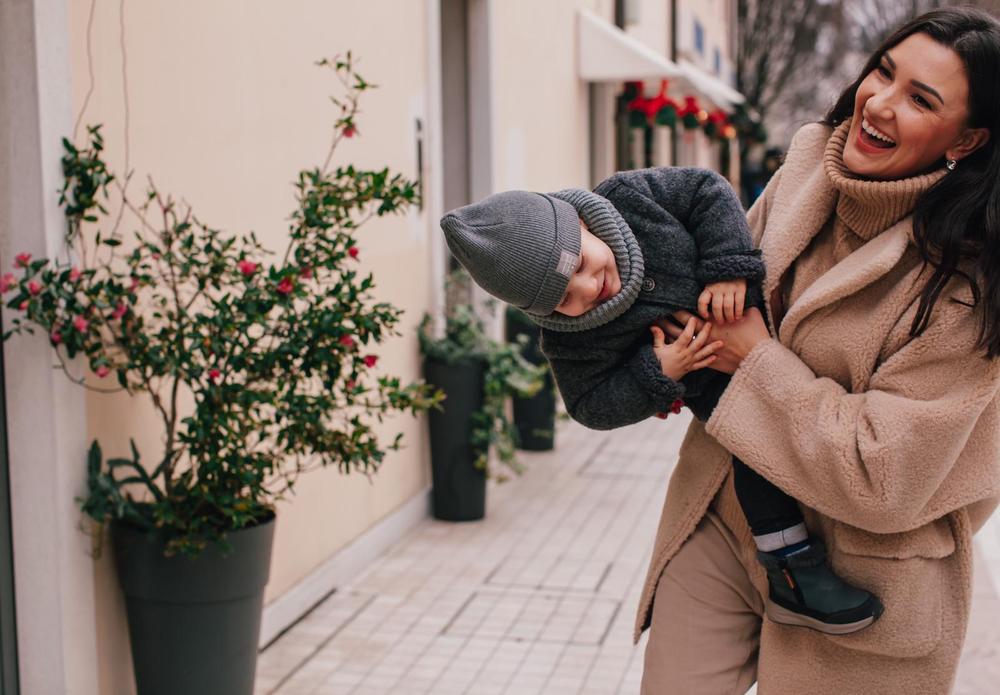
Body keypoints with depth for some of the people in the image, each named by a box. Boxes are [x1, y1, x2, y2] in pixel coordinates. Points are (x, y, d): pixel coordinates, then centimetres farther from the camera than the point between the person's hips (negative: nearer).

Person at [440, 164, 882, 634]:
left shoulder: (629, 196, -25)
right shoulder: (568, 340, -25)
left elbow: (707, 190, -16)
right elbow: (594, 408, -17)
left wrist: (729, 266, -28)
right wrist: (656, 376, -31)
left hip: (762, 312, 4)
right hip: (718, 379, -4)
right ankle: (792, 574, -15)